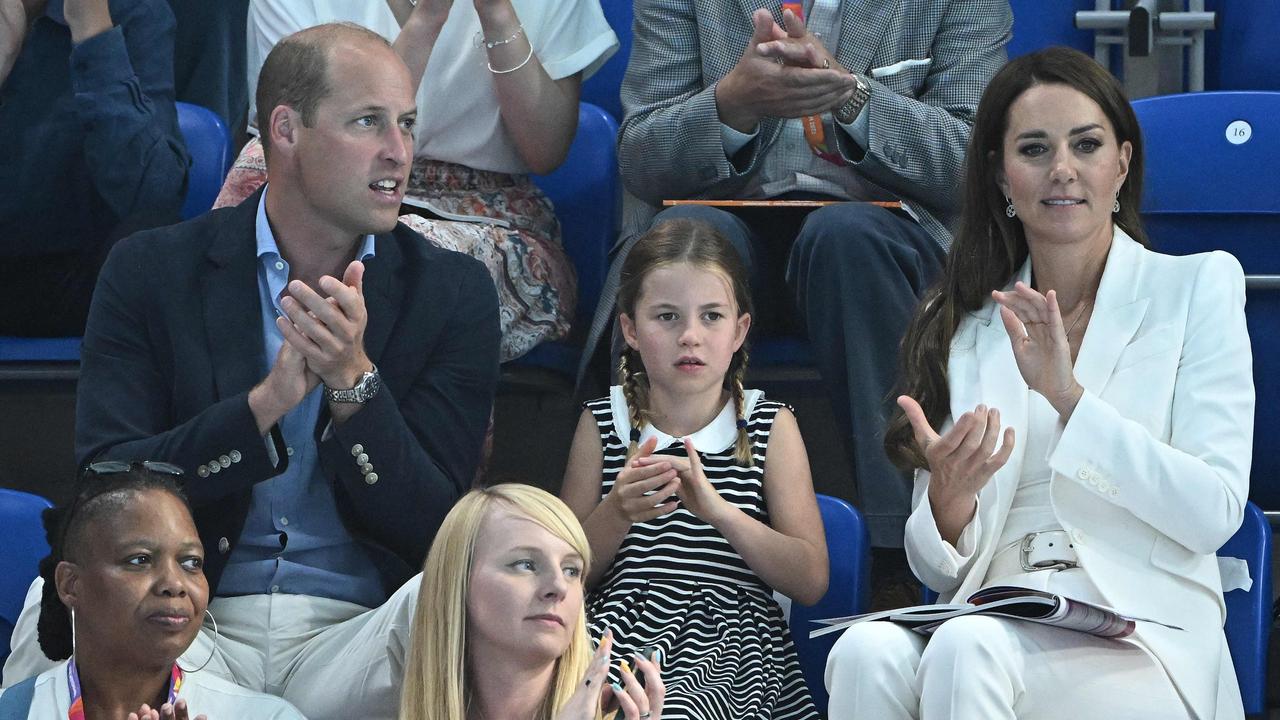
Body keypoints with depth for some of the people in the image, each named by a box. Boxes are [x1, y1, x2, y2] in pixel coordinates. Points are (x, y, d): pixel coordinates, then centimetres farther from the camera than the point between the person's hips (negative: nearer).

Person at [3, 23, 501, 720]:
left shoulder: (454, 292, 6)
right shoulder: (151, 270, 5)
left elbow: (431, 527, -1)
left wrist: (354, 382, -17)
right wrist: (268, 403, -18)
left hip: (353, 639, 1)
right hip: (191, 632, -1)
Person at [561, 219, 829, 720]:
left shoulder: (770, 428, 7)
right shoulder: (603, 424, 10)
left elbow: (810, 581, -1)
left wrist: (719, 510, -16)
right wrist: (618, 512, -12)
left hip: (728, 642, -2)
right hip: (625, 629, 2)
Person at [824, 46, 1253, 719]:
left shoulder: (1198, 285, 7)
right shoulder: (963, 325, 16)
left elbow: (1214, 513, -4)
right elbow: (941, 571, 12)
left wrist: (1066, 395, -13)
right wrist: (949, 497, -12)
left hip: (1138, 632, -3)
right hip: (997, 620, 3)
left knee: (966, 649, -34)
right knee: (867, 652, -31)